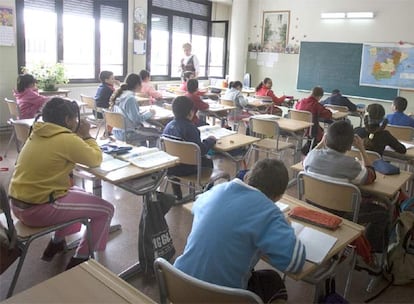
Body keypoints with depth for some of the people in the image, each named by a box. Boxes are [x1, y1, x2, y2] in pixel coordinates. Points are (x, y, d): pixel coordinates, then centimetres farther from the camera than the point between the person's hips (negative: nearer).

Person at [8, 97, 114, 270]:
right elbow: (96, 159, -8)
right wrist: (86, 136, 3)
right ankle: (79, 260, 8)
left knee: (81, 194, 30)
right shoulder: (67, 139, -18)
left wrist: (79, 136, 11)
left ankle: (56, 243, 33)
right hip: (37, 210, -9)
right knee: (106, 210, -1)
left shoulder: (37, 135, 8)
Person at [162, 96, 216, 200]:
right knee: (208, 162, 20)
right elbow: (201, 150, -23)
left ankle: (177, 196, 43)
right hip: (185, 169, -6)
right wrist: (210, 140, -4)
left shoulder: (168, 125, -1)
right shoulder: (190, 128, -21)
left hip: (169, 167, 6)